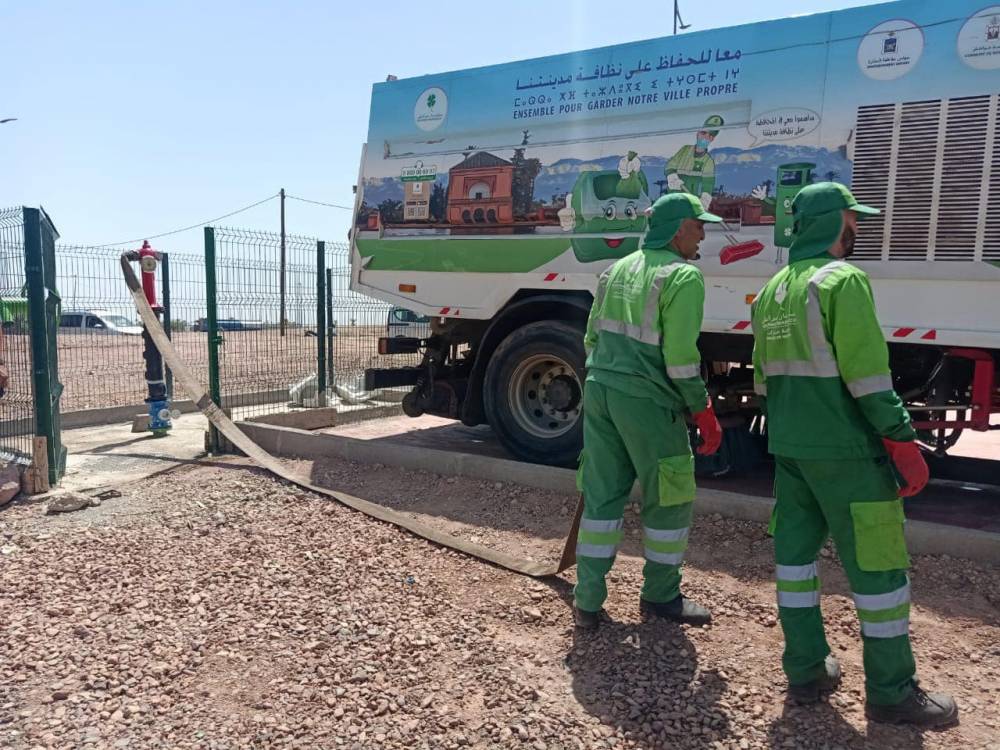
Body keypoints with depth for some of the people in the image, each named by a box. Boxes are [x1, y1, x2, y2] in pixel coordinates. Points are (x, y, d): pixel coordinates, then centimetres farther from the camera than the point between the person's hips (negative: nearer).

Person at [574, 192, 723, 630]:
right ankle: (660, 596, 24)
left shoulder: (619, 269, 14)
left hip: (599, 392, 7)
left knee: (601, 495, 12)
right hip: (647, 401, -7)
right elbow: (681, 356, -16)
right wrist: (704, 413, -8)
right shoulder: (683, 276, -9)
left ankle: (588, 599, 17)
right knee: (668, 499, 10)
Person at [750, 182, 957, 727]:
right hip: (844, 450, -8)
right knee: (877, 564, 3)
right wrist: (903, 441, -16)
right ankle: (890, 691, 14)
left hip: (788, 447, 8)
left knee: (795, 551, 13)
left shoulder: (770, 292, 13)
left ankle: (805, 671, 22)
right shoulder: (843, 280, -12)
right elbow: (866, 373, -19)